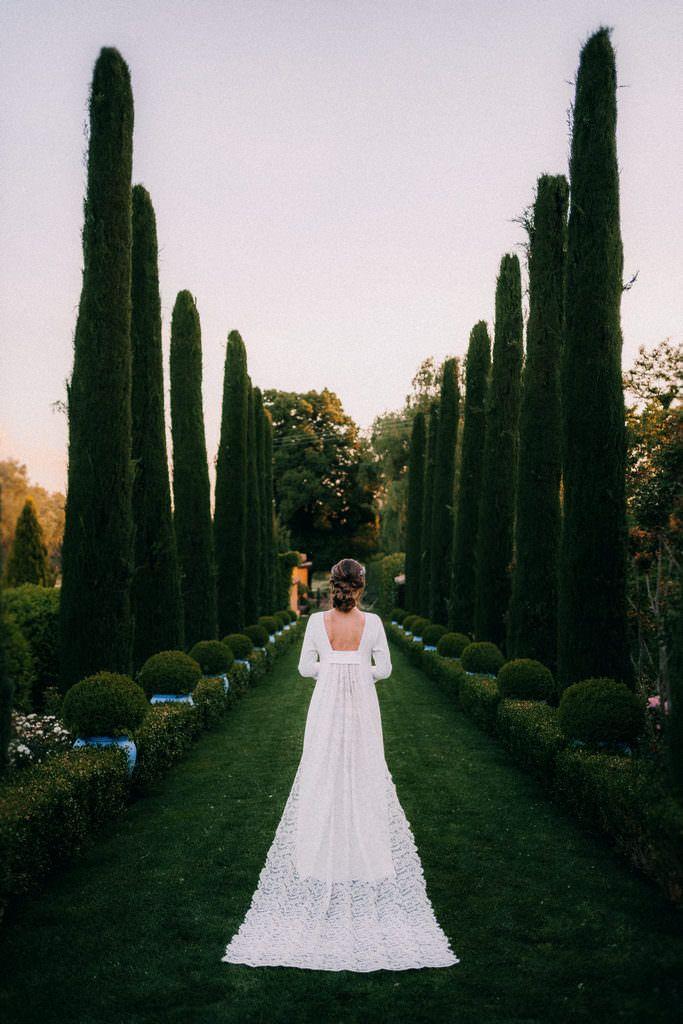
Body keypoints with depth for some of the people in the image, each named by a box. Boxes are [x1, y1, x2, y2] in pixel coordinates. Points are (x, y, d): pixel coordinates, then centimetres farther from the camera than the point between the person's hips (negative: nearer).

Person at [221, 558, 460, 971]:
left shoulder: (317, 621, -5)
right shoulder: (372, 622, -7)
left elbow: (305, 668, 1)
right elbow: (384, 669, -1)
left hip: (326, 705, 1)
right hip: (362, 706, -1)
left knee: (322, 779, 8)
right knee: (364, 780, 8)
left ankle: (321, 863, 13)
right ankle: (365, 856, 12)